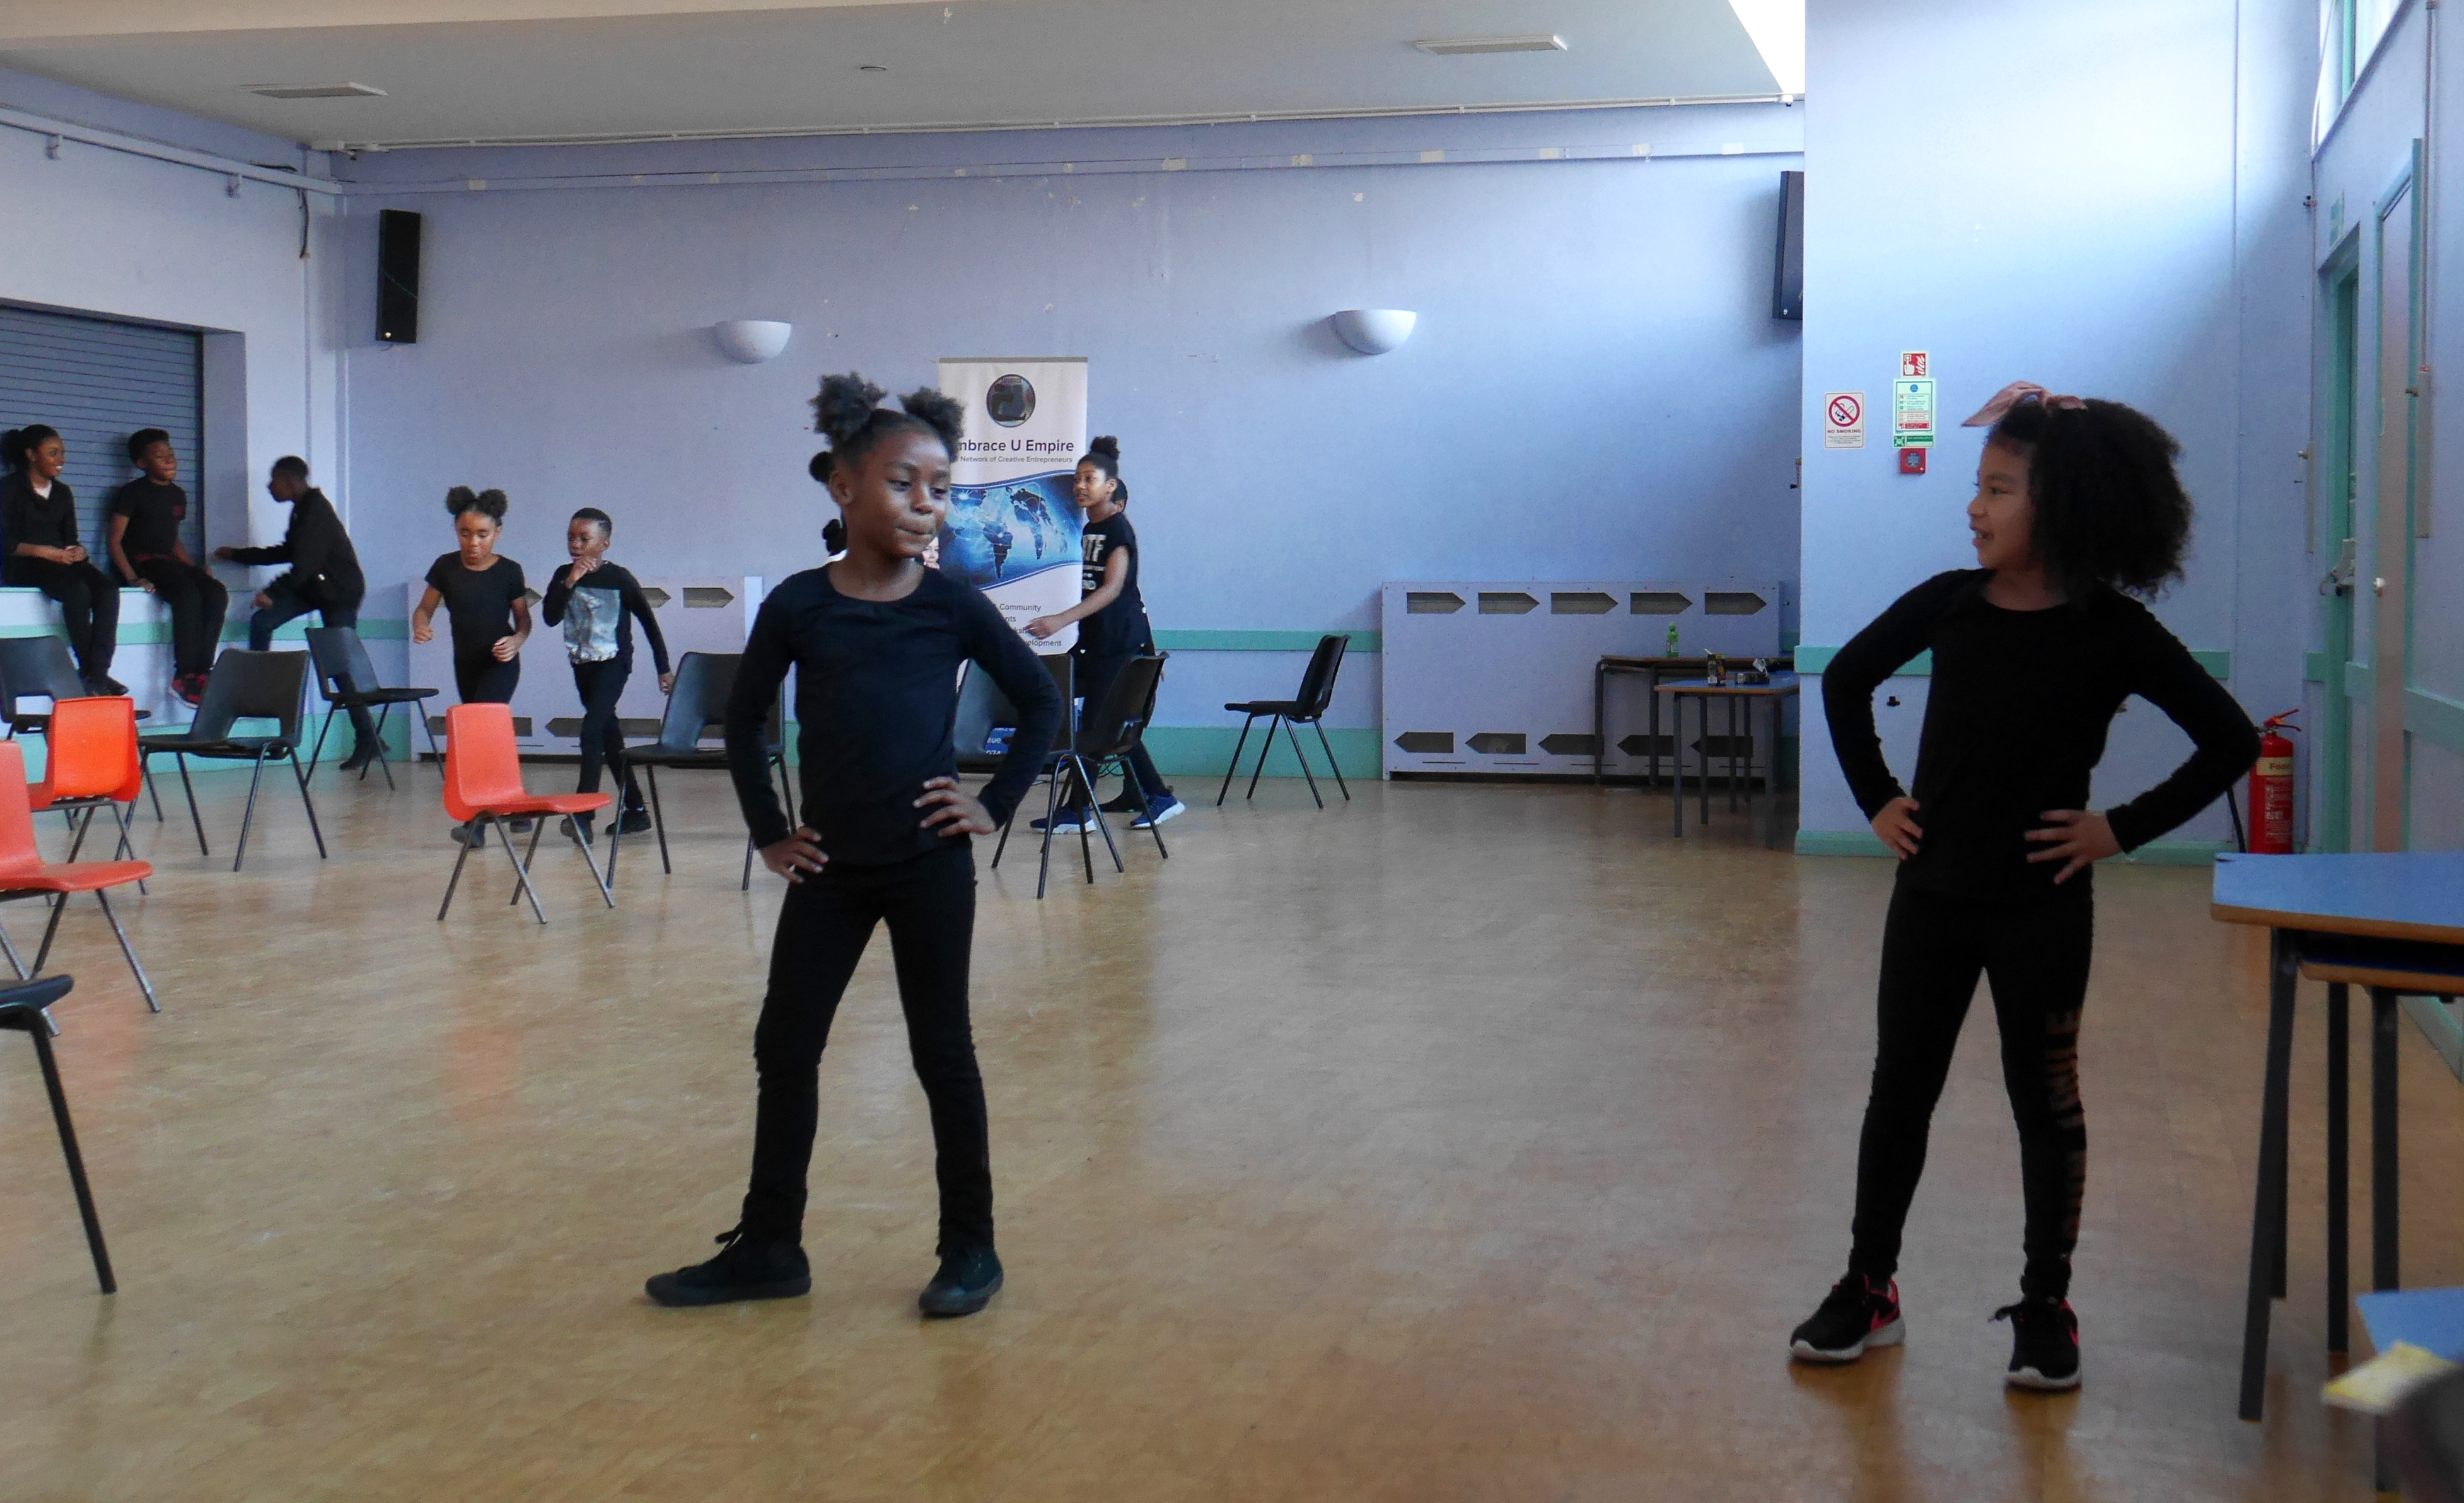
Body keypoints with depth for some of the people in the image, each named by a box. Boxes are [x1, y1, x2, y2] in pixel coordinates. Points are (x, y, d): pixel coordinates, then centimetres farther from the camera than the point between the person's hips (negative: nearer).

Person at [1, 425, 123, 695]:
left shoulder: (63, 493, 22)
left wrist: (78, 550, -5)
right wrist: (42, 551, -21)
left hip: (63, 562, 6)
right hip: (23, 566, -6)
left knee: (108, 590, -27)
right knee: (77, 591, -36)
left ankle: (99, 672, -34)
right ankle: (89, 671, -28)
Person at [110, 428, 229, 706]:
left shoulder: (178, 496, 21)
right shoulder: (132, 493, 0)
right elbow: (115, 540, -5)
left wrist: (196, 568, 10)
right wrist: (132, 578, -20)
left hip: (169, 563, 7)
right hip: (140, 563, -7)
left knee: (217, 592, -22)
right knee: (187, 594, -34)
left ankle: (201, 670, -26)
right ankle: (183, 675, -31)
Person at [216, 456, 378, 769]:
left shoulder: (317, 512, -19)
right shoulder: (302, 509, 9)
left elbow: (305, 563, -24)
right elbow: (287, 553, 20)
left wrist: (273, 592, -22)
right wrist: (237, 555, 26)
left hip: (340, 591, -9)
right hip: (314, 586, 9)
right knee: (261, 622, -6)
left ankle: (366, 740, -3)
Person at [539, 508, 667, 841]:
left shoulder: (619, 578, -11)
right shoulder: (564, 575, 1)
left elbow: (649, 622, -4)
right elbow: (550, 617, -11)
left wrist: (664, 669, -3)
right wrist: (570, 583, -23)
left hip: (613, 663, -6)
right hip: (582, 664, 6)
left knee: (592, 730, -20)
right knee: (608, 735, 11)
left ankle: (583, 813, -22)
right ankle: (636, 810, 21)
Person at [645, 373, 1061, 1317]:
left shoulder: (954, 607, -4)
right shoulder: (797, 607, -2)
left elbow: (1042, 703, 5)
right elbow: (744, 723, 10)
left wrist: (997, 805, -2)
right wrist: (768, 831, 5)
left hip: (929, 863, -2)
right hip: (829, 867, 2)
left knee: (942, 1052, 6)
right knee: (784, 1048, 7)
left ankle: (970, 1247, 19)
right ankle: (768, 1248, 21)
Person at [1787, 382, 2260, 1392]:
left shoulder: (2113, 632, -11)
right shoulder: (1950, 604, -2)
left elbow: (2230, 742, -8)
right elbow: (1846, 681, 14)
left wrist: (2122, 828, -11)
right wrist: (1875, 799, 6)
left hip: (2040, 910, -3)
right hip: (1932, 895, 3)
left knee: (2045, 1103, 8)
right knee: (1899, 1092, 10)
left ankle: (2046, 1309, 21)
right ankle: (1868, 1288, 23)